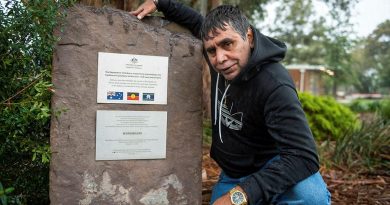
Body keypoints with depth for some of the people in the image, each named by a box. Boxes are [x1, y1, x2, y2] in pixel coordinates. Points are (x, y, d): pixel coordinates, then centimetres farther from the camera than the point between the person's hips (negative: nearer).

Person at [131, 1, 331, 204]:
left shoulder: (274, 86, -31)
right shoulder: (221, 58, -10)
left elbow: (304, 157, -38)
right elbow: (198, 23, 12)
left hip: (270, 171, -6)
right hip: (232, 175, 6)